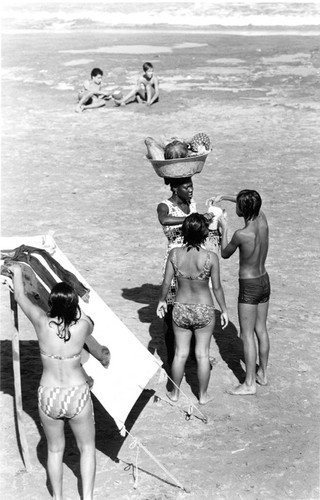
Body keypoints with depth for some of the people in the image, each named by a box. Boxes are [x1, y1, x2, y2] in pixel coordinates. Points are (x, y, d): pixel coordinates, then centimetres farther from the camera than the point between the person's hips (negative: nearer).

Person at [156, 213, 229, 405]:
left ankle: (175, 393, 32)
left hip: (181, 309, 2)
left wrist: (162, 300, 14)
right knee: (202, 354, 14)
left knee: (180, 353, 17)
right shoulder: (211, 258, -19)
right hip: (204, 310, -2)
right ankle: (203, 395, 29)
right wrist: (224, 310, 4)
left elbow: (166, 282, -5)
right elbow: (217, 287, -10)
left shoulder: (175, 254, -13)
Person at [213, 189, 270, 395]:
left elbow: (225, 254, -6)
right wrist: (224, 197, 16)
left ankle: (249, 384, 6)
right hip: (264, 281, 7)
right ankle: (262, 373, 30)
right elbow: (253, 204, 15)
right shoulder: (262, 220, -7)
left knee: (247, 335, 1)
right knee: (261, 330, 18)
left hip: (249, 287, -7)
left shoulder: (241, 235, -25)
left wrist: (224, 229, 5)